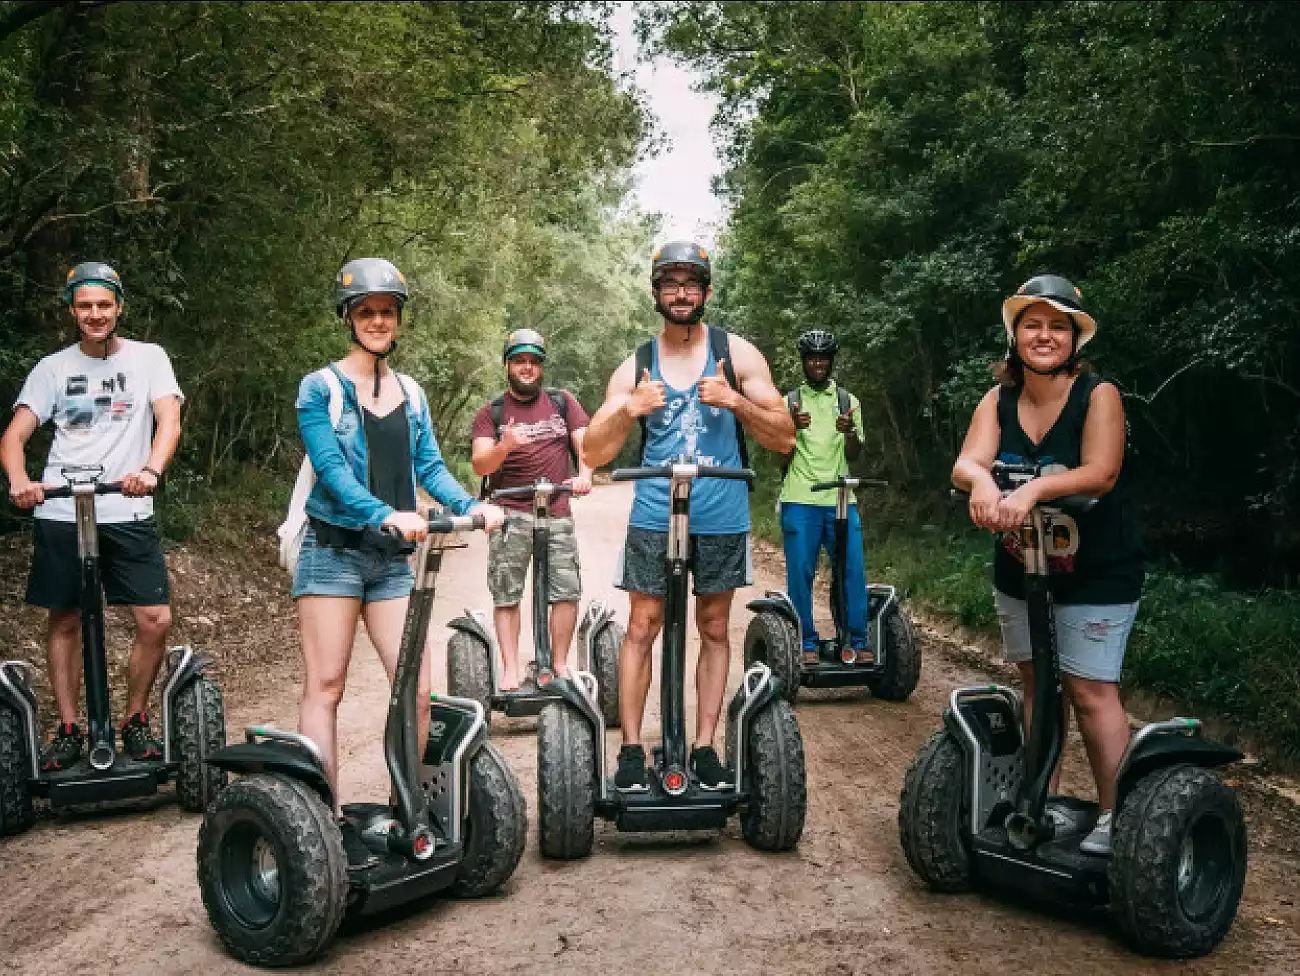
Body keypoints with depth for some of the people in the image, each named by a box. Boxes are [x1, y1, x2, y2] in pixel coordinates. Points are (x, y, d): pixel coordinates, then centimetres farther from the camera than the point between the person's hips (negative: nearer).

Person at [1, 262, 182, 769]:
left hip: (128, 513, -1)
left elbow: (169, 420, -8)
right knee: (64, 621, 7)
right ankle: (68, 730, 20)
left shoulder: (148, 357, 5)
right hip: (60, 513, 2)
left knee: (156, 620, -8)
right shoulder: (52, 367, 9)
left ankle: (135, 721, 12)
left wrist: (151, 469, -28)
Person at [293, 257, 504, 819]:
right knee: (325, 687, -3)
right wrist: (387, 515, -29)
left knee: (417, 690, -2)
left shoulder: (410, 393, 14)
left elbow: (429, 466, 7)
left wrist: (470, 505, -12)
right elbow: (331, 469, -14)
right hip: (334, 552, -4)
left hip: (392, 558, 5)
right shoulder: (321, 388, -2)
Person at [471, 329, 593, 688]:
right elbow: (480, 466, -3)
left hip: (557, 512, 1)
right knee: (506, 596, -4)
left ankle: (559, 665, 7)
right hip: (510, 514, -1)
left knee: (567, 591, -6)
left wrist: (584, 475, -21)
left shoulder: (563, 402, 11)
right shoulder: (490, 412, 7)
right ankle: (511, 670, 2)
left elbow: (585, 443, 0)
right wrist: (505, 446, -24)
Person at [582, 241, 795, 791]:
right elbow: (592, 454, 2)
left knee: (714, 630, 8)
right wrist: (628, 410, -16)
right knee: (641, 629, -1)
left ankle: (704, 747, 18)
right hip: (654, 515, 0)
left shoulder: (737, 354, 2)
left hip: (722, 517, 0)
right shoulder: (635, 368, 5)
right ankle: (631, 749, 9)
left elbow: (784, 439, -1)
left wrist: (736, 401, -17)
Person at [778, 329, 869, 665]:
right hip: (800, 501, -1)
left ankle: (859, 640, 3)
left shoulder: (847, 401, 14)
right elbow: (783, 458, 5)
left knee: (853, 570, -6)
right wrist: (793, 428, -14)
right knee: (800, 572, -2)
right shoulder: (789, 402, 10)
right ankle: (808, 641, 8)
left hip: (840, 500, 1)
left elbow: (854, 455, 8)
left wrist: (850, 432, -14)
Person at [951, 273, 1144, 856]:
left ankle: (1114, 817, 8)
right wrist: (982, 481, -40)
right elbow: (966, 463, -16)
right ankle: (1041, 801, 24)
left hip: (1096, 574, -4)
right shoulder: (998, 400, -1)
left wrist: (1032, 490, -42)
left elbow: (1099, 474, -26)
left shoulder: (1099, 396, -14)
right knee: (1035, 684, 12)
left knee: (1090, 691, -5)